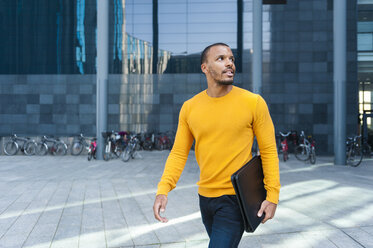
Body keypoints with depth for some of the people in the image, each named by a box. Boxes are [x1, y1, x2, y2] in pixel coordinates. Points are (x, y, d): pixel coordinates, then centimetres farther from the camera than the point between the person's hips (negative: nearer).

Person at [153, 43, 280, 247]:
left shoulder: (253, 102, -9)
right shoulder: (189, 108, 0)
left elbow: (268, 150, -4)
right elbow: (179, 153, 3)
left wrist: (272, 196, -9)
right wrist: (163, 190, -10)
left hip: (236, 198, -4)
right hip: (205, 197, 4)